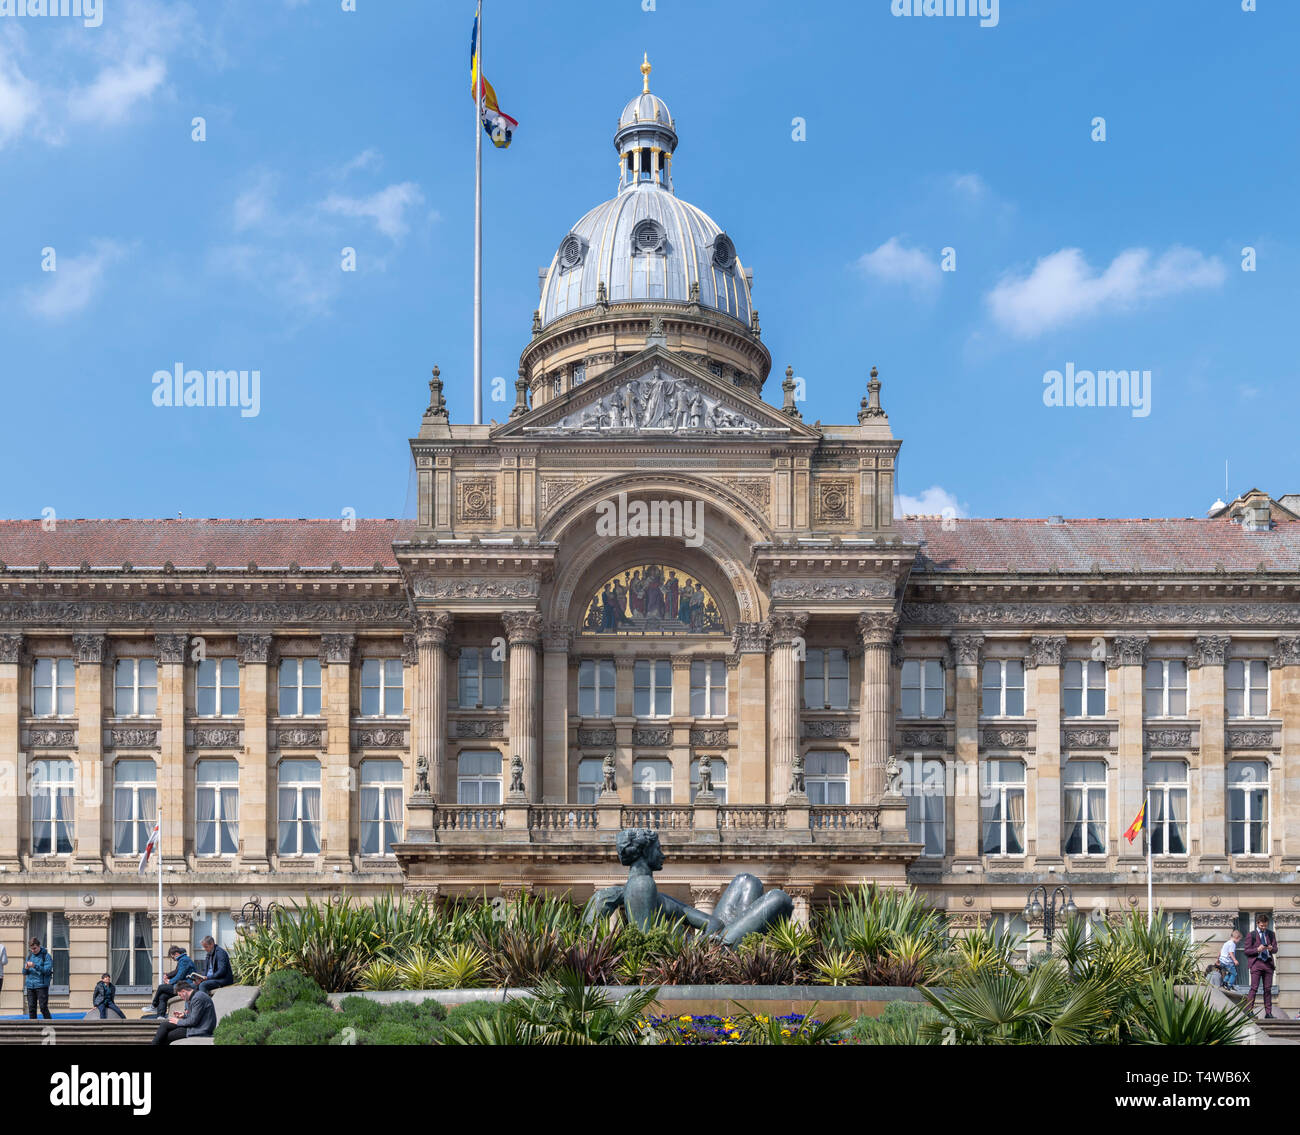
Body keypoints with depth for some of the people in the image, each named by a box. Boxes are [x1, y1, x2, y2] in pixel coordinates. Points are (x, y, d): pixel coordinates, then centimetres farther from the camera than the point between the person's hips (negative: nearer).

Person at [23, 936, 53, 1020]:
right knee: (31, 1008, 5)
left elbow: (47, 970, -13)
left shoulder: (46, 956, -3)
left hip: (42, 985, -5)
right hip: (30, 985, 5)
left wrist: (35, 966, -23)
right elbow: (24, 972, 13)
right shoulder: (30, 956, 12)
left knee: (43, 1007, -7)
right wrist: (26, 968, -10)